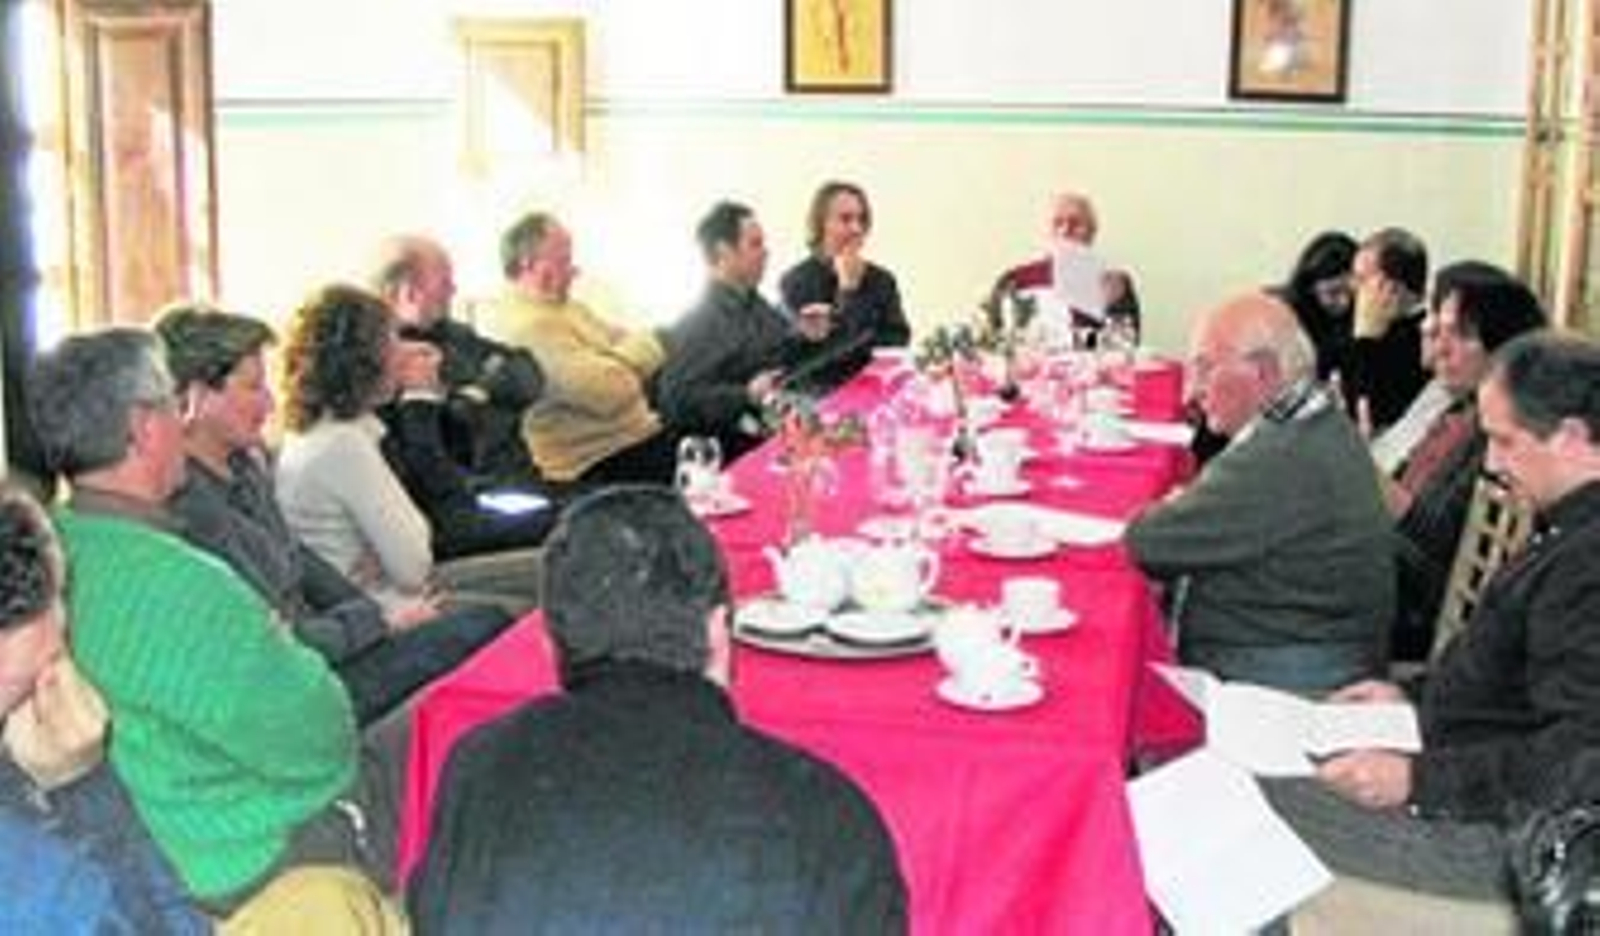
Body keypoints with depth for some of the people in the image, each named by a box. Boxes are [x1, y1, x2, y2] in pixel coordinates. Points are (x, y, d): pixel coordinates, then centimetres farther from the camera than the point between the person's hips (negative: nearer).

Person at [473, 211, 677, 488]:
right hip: (603, 464, -10)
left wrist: (622, 358, -4)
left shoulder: (565, 308, 13)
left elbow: (647, 344, 16)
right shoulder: (529, 325, -20)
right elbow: (609, 392, -24)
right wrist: (632, 357, -6)